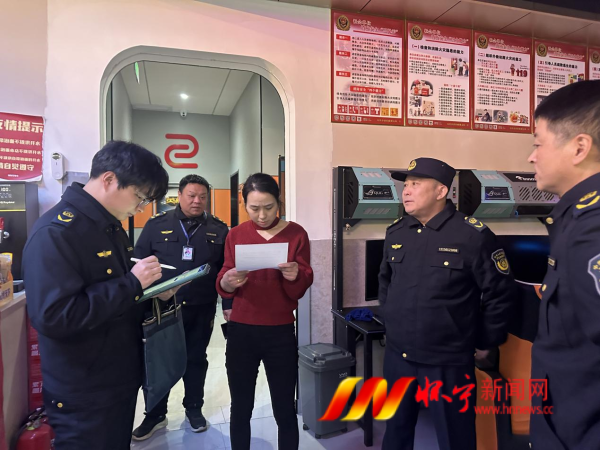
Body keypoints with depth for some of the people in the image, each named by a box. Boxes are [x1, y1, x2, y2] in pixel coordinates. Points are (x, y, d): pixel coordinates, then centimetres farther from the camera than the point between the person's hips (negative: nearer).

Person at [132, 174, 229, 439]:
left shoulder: (218, 230, 1)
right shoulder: (157, 225, -1)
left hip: (201, 310, 1)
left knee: (196, 360, 15)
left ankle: (194, 409, 35)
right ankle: (156, 415, 31)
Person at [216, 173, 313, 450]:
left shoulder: (296, 234, -4)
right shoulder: (236, 235, 2)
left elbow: (301, 289, -5)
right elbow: (222, 280, 2)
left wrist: (295, 277, -27)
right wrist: (226, 282, -21)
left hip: (280, 333, -1)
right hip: (241, 331, 2)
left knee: (284, 410, 7)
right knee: (240, 408, 13)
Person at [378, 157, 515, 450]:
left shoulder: (473, 235, -14)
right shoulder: (395, 232, 4)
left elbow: (500, 292, -6)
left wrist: (484, 343, -1)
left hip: (448, 362, -5)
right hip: (397, 355, 5)